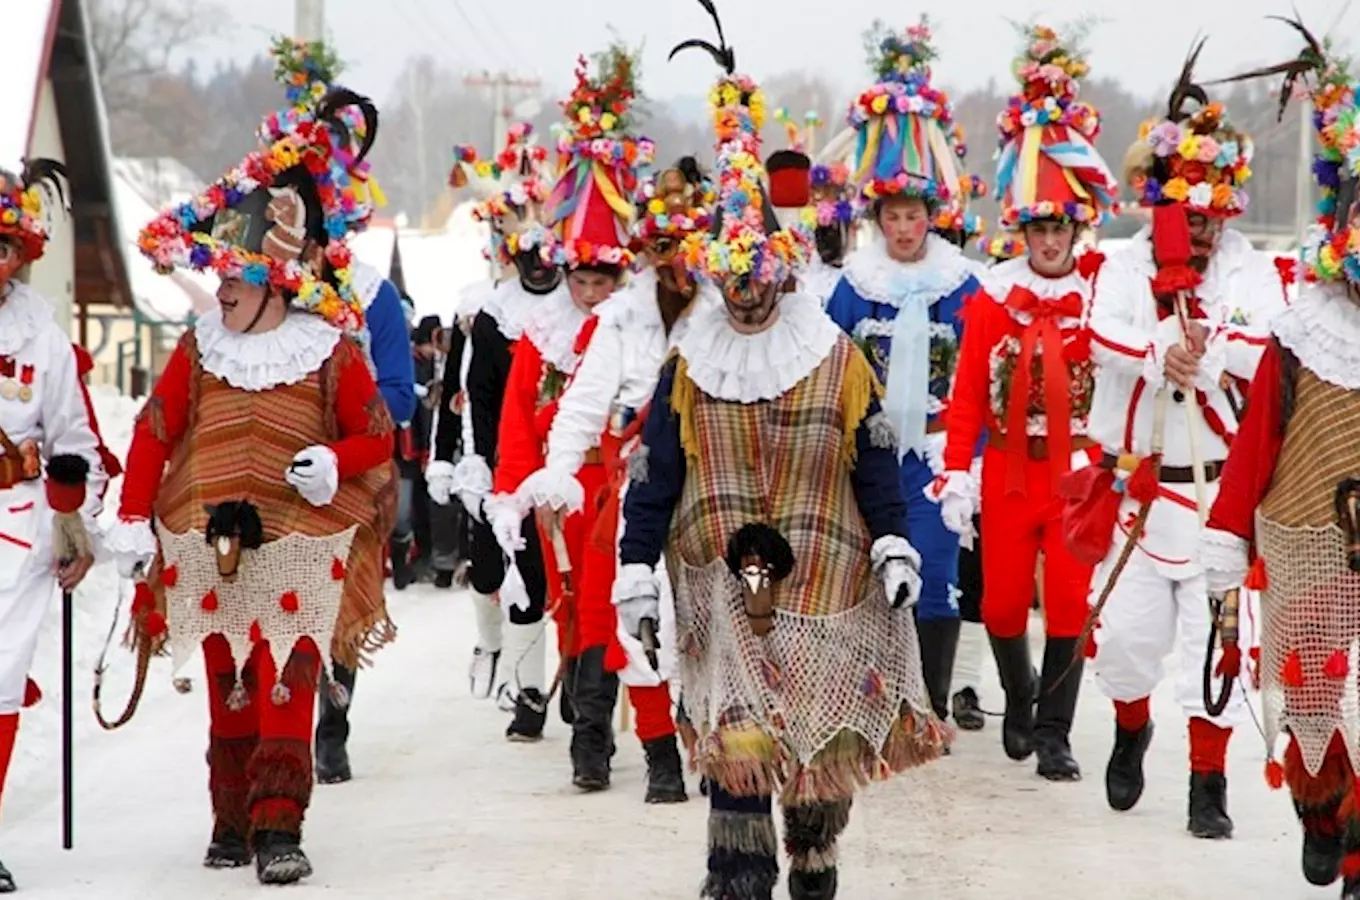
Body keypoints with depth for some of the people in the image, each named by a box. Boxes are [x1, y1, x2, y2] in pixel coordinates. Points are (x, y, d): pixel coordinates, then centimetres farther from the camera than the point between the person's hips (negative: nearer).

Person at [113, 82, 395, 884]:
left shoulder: (332, 353, -4)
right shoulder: (199, 349, 4)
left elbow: (375, 435, 2)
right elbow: (154, 433, 6)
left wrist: (334, 462, -19)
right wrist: (133, 522, 3)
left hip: (300, 549, -4)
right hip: (210, 546, 4)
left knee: (286, 684, -10)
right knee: (226, 686, 11)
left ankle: (280, 827, -10)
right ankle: (232, 823, 21)